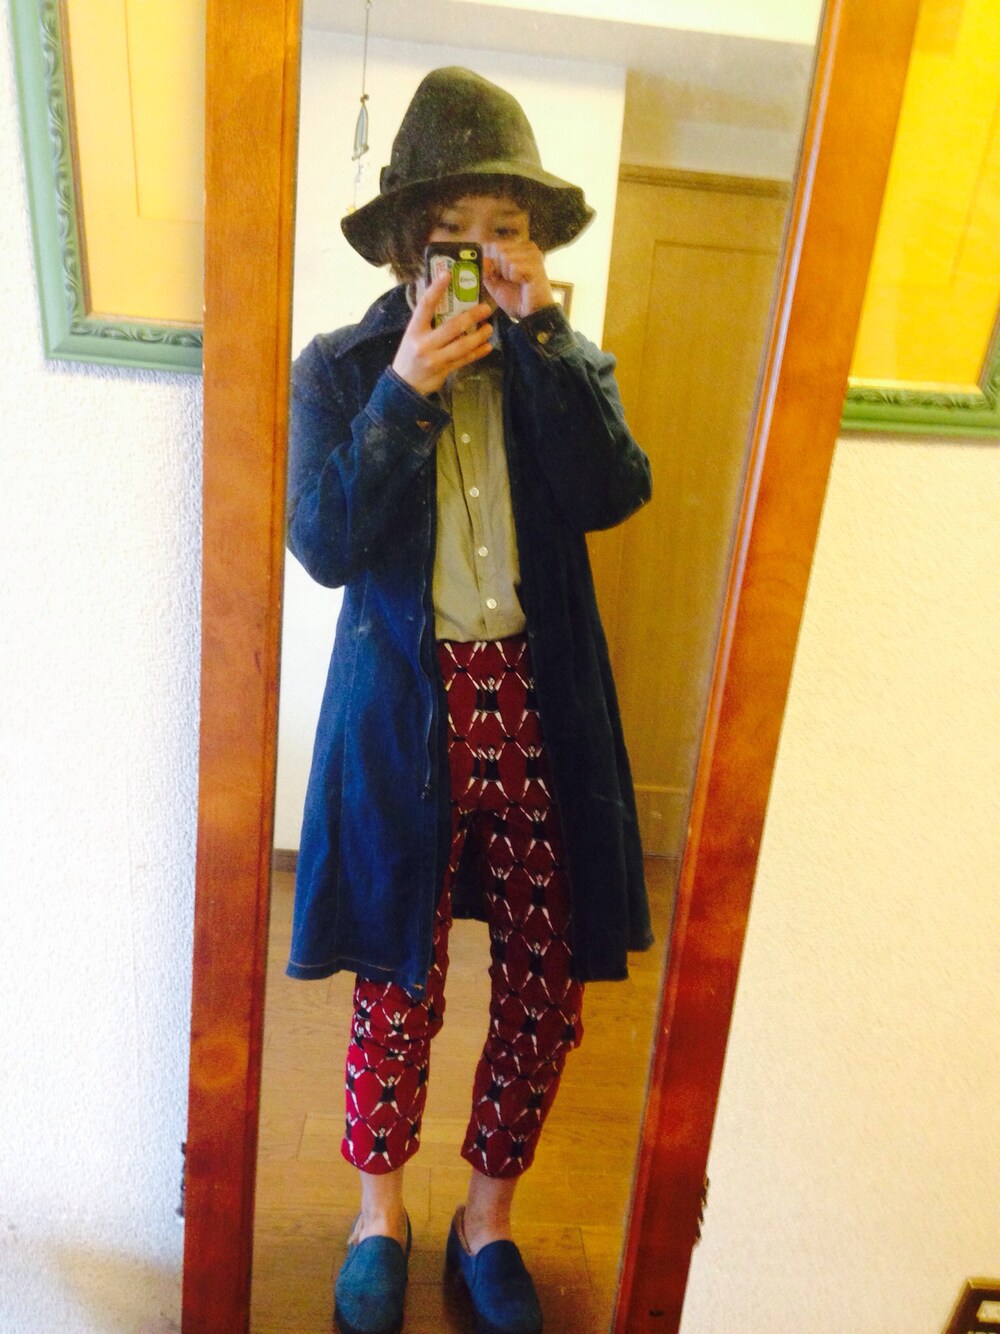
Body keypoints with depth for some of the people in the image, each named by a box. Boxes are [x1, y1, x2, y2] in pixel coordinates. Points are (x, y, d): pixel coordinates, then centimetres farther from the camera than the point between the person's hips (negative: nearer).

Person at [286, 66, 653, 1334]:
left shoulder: (567, 365, 9)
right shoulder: (342, 367, 2)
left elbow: (616, 493, -10)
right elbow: (324, 544, -9)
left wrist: (540, 334, -12)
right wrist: (408, 391, -15)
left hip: (541, 709, 3)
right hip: (406, 716, -2)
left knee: (547, 988, 9)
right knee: (399, 991, 10)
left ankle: (487, 1218, 37)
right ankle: (381, 1214, 40)